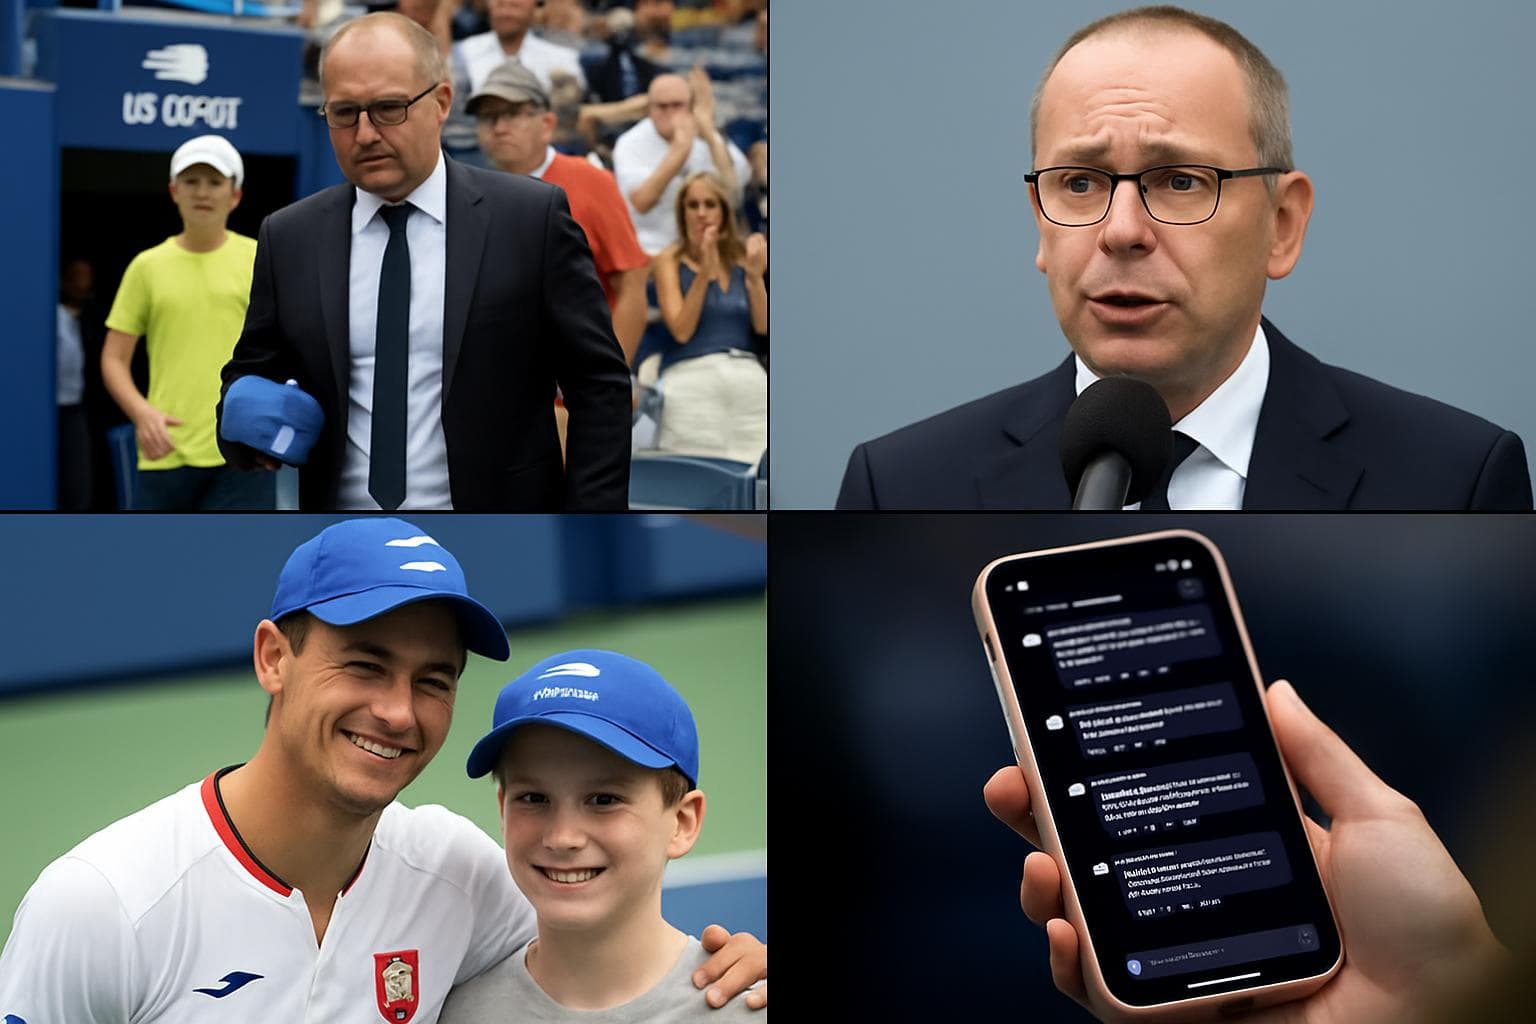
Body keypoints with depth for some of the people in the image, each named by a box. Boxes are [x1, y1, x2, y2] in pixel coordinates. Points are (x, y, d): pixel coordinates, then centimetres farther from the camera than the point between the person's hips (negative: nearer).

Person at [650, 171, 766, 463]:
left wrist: (755, 275, -6)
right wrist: (704, 272, -14)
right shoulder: (671, 259, 5)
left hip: (747, 376, 3)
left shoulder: (741, 257, 13)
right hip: (691, 377, -3)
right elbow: (681, 330, -7)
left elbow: (762, 326, 6)